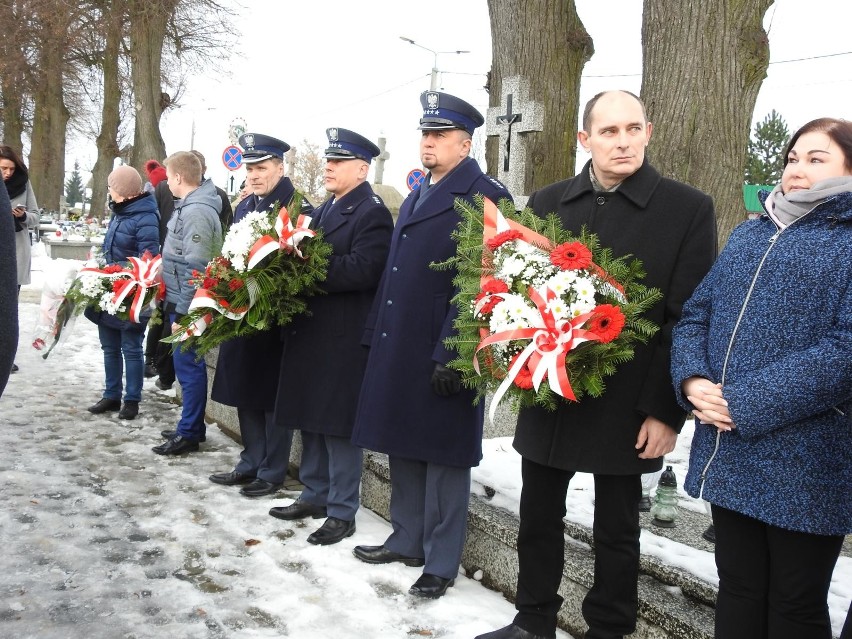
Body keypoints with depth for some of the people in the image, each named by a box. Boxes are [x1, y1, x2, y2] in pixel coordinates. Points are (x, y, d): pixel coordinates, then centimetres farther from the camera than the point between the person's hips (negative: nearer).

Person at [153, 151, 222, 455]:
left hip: (187, 305, -10)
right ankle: (191, 426, 27)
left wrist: (182, 312, -21)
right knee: (186, 365, 16)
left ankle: (189, 433, 7)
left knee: (189, 365, -2)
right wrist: (176, 307, 21)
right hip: (181, 302, 10)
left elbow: (193, 269, -23)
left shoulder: (196, 213, -19)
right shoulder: (189, 206, 13)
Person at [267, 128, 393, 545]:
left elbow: (362, 270, -23)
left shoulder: (372, 213, -11)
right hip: (310, 331, 9)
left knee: (338, 425, -1)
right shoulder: (326, 210, 18)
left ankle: (342, 513, 11)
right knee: (310, 419, 16)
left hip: (344, 339, -9)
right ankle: (314, 496, 31)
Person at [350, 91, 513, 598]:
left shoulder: (484, 197, -11)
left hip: (443, 353, -8)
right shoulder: (416, 197, 17)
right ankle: (406, 541, 33)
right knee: (403, 448, 17)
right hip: (399, 347, 9)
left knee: (443, 457, 4)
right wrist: (376, 335, 14)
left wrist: (451, 355, -22)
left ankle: (441, 563, 17)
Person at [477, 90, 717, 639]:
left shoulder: (688, 209, -6)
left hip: (628, 407, -3)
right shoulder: (548, 202, 5)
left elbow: (688, 319, -8)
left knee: (616, 529, 12)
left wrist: (667, 412, -10)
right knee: (538, 517, 15)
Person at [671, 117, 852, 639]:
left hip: (804, 467, -5)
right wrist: (692, 380, -8)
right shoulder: (749, 235, 13)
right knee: (738, 589, 18)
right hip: (729, 456, 6)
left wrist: (744, 403, -20)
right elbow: (696, 313, 11)